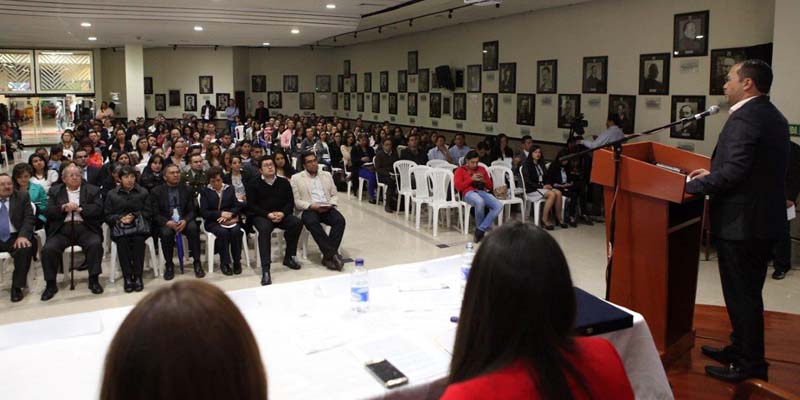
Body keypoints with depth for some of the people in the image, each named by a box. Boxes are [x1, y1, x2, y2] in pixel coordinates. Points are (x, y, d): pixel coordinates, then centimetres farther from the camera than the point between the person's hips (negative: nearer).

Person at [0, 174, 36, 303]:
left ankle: (17, 287, -19)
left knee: (24, 249, -31)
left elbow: (29, 218, -1)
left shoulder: (22, 196, 7)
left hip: (15, 237, -1)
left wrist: (22, 236, -17)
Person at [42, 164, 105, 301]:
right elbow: (48, 212, 6)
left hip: (85, 228, -1)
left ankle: (94, 280, -17)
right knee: (49, 249, -23)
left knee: (95, 244, -30)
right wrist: (63, 208, -11)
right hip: (62, 229, 1)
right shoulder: (55, 191, 17)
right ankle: (50, 284, -7)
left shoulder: (92, 190, 14)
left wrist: (80, 209, -12)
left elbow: (98, 209, 0)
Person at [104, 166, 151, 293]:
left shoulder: (143, 192, 14)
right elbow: (107, 215, 10)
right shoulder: (111, 194, 15)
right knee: (122, 240, -34)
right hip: (119, 225, 0)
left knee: (139, 239, -34)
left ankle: (138, 276, -29)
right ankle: (127, 278, -29)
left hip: (138, 224, 0)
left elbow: (147, 213, 9)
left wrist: (134, 216, -8)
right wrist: (120, 218, -9)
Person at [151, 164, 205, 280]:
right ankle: (169, 265, -14)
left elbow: (192, 210, 4)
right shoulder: (157, 191, 3)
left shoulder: (187, 189, 8)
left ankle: (197, 263, -21)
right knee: (166, 233, -34)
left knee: (193, 228, -31)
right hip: (166, 223, -1)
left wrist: (185, 221, -18)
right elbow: (155, 214, -2)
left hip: (184, 221, 1)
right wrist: (168, 222, -22)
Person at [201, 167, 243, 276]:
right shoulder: (205, 191, 6)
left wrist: (229, 214, -15)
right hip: (213, 221, -2)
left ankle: (237, 261, -18)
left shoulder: (230, 188, 14)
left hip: (230, 219, 2)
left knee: (236, 230, -32)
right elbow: (204, 212, -3)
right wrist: (220, 214, -15)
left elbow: (237, 206, 6)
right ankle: (224, 263, -20)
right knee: (223, 232, -34)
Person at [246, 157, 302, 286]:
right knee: (264, 228, -37)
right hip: (261, 216, -3)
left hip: (281, 215, 3)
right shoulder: (253, 184, 5)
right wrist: (268, 215, -16)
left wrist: (282, 213, -13)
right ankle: (265, 269, -42)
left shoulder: (284, 182, 13)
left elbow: (290, 202, 8)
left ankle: (288, 257, -9)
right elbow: (251, 205, -2)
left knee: (297, 222, -26)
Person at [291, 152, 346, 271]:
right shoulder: (297, 178, 8)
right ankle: (332, 254, -36)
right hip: (309, 210, -3)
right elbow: (297, 201, 1)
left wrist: (330, 204, -7)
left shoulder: (327, 175, 18)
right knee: (312, 222, -37)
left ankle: (328, 256, -29)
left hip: (327, 208, 3)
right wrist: (312, 206, -15)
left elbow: (334, 195, 16)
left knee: (340, 220, -28)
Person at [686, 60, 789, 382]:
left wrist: (693, 185, -15)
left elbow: (735, 171, -27)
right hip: (765, 219, 10)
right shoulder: (774, 117, 13)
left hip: (741, 222, -10)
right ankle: (741, 348, 33)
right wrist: (712, 174, 16)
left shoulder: (744, 118, -19)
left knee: (742, 294, 1)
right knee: (747, 292, 20)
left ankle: (750, 364, 12)